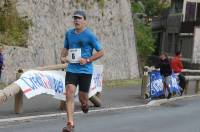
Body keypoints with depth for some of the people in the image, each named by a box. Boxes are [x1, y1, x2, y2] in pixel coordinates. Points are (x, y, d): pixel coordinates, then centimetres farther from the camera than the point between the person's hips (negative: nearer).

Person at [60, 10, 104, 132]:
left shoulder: (90, 35, -6)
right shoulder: (69, 33, 7)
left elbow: (101, 52, -3)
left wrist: (87, 60, -14)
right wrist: (62, 57, 4)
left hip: (85, 70, -3)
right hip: (71, 69, 3)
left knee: (82, 98, 7)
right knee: (69, 93, -14)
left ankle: (85, 104, 46)